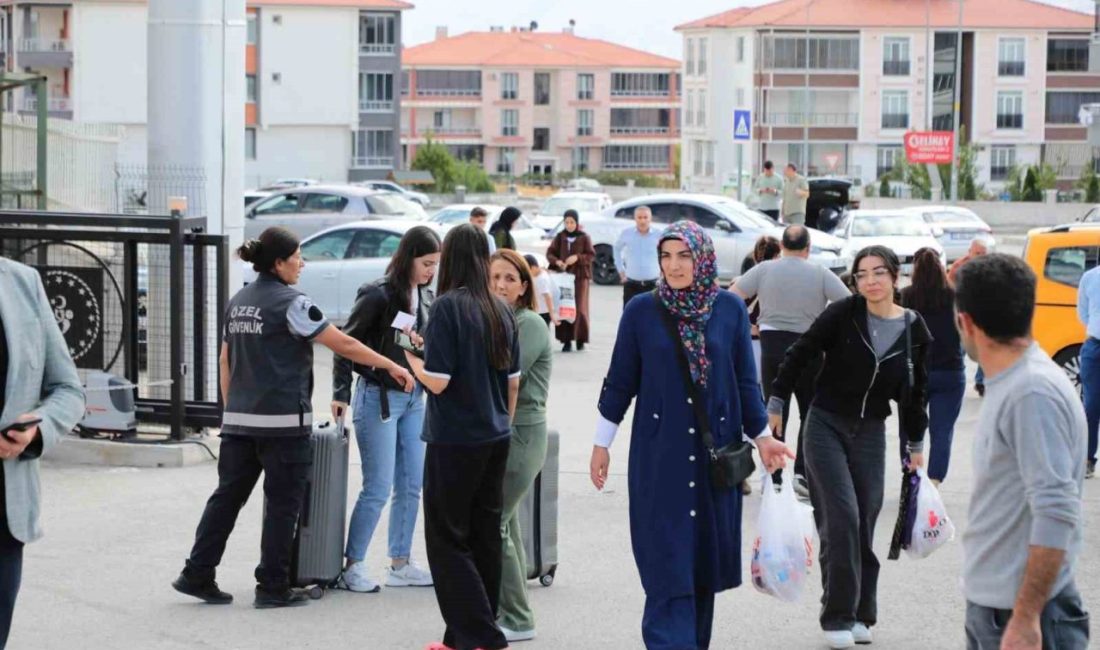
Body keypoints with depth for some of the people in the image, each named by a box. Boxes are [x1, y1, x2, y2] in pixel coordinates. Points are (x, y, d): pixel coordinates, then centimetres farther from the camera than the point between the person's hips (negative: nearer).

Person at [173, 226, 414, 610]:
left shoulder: (238, 303, 12)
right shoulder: (290, 303, -11)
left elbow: (226, 360, 16)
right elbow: (343, 344, -11)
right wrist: (392, 366, -5)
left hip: (239, 420, 7)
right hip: (283, 422, -7)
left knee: (228, 495, 11)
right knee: (282, 505, 2)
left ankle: (197, 575, 11)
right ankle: (273, 588, 5)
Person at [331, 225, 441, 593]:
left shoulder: (427, 297, 7)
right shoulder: (378, 295, -13)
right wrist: (341, 393, -12)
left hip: (414, 399, 7)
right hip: (378, 397, -7)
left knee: (411, 486, 9)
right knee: (378, 489, -5)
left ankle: (400, 564, 20)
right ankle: (353, 565, 6)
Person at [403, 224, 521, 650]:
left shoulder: (448, 307, -14)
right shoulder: (501, 311, 6)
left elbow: (437, 381, -17)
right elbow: (513, 382, 11)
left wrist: (411, 359, 1)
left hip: (455, 440, -7)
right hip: (495, 439, 7)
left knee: (447, 539, 2)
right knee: (485, 538, 12)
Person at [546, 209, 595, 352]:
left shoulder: (584, 237, 0)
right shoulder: (560, 237, 6)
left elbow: (591, 255, -1)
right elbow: (550, 253, 6)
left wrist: (578, 257, -17)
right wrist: (557, 261, -14)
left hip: (580, 276, -2)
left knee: (580, 308, -6)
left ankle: (580, 339, 7)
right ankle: (566, 340, 0)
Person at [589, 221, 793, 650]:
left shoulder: (730, 309, 2)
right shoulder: (641, 311, -1)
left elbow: (746, 381, 8)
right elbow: (620, 381, 4)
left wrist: (762, 436, 5)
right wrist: (602, 443, 5)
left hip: (716, 453, 2)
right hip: (658, 454, -2)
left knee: (705, 557, 9)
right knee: (667, 563, -6)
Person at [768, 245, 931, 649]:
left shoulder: (914, 330, 0)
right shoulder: (842, 315, -10)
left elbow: (915, 392, 10)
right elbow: (800, 355, -3)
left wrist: (916, 444, 15)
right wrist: (776, 404, -5)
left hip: (870, 433, 3)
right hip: (825, 426, -3)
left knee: (864, 524, 4)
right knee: (841, 518, -11)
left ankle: (860, 614, 18)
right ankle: (838, 616, -2)